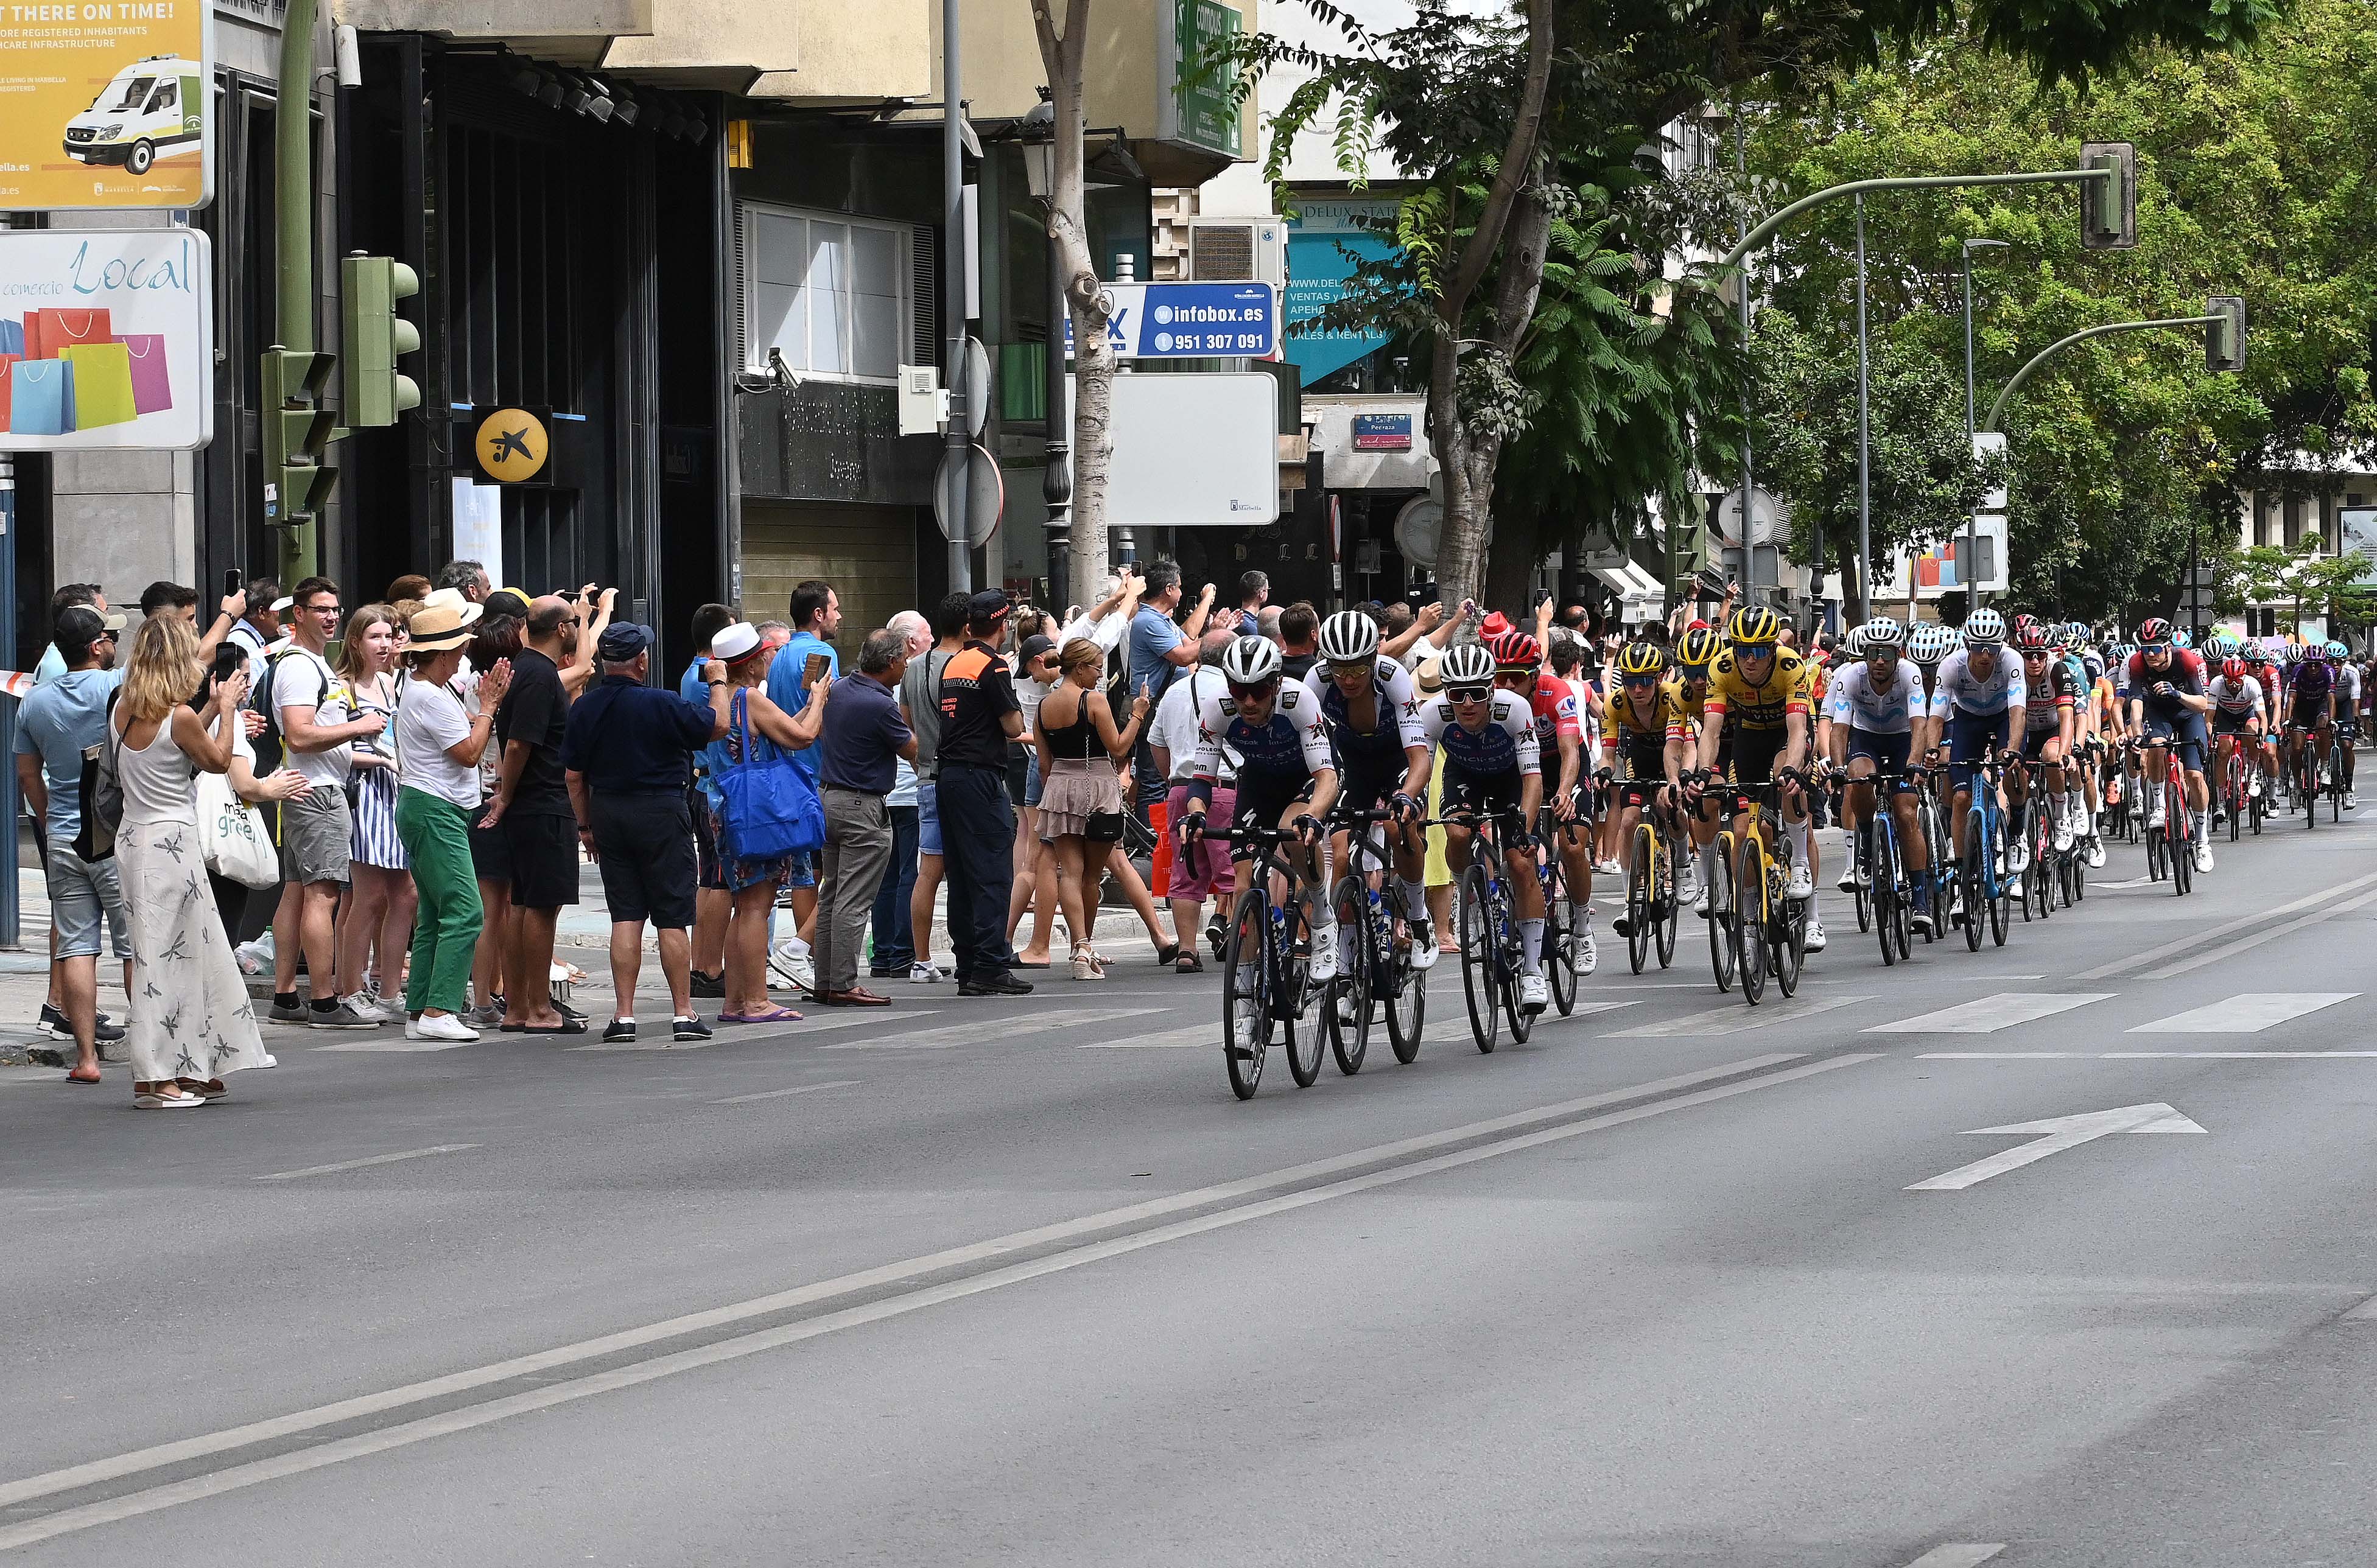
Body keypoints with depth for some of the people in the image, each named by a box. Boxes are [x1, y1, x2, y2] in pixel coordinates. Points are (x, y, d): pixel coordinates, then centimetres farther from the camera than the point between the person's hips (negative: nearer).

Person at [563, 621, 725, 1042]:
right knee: (673, 918, 2)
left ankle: (624, 1016, 2)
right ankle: (683, 1015, 2)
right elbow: (718, 726, -5)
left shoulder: (583, 708, 0)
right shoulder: (661, 705, -15)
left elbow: (574, 774, 5)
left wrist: (585, 825, 16)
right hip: (661, 811, -4)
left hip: (608, 813, 4)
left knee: (625, 917, 7)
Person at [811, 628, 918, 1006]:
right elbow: (912, 751, -5)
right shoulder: (880, 705, -19)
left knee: (831, 897, 12)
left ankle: (826, 982, 15)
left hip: (830, 799, 9)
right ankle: (843, 986, -7)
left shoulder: (838, 690, 6)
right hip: (864, 808, -9)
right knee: (854, 902, -7)